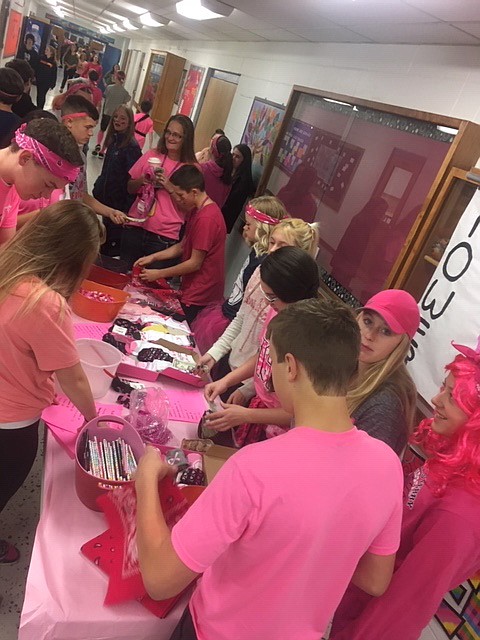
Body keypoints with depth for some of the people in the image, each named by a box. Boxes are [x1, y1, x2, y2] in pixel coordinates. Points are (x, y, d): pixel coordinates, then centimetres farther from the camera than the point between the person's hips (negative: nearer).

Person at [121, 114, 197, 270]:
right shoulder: (152, 155, 5)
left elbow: (187, 207, -5)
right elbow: (130, 188, 13)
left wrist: (171, 187, -17)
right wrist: (143, 180, -7)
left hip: (164, 238, -3)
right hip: (135, 228, 4)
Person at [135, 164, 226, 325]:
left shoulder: (206, 219, -23)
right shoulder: (198, 211, 10)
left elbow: (195, 263, -20)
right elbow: (182, 246, 15)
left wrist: (159, 274, -12)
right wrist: (153, 257, 6)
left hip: (198, 298, -9)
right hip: (193, 291, 9)